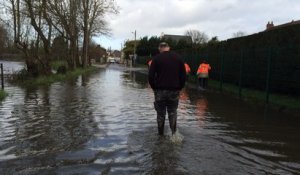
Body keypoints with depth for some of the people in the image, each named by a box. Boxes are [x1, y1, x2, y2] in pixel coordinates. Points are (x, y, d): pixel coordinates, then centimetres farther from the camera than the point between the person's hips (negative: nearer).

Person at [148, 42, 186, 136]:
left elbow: (150, 76, -6)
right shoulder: (178, 57, 5)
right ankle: (173, 133, 3)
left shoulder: (157, 58, -2)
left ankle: (160, 134, 17)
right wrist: (179, 88, 12)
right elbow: (183, 75, 4)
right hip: (174, 90, 2)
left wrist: (154, 88, 6)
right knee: (172, 112, 13)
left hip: (160, 90, -1)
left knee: (160, 113, 10)